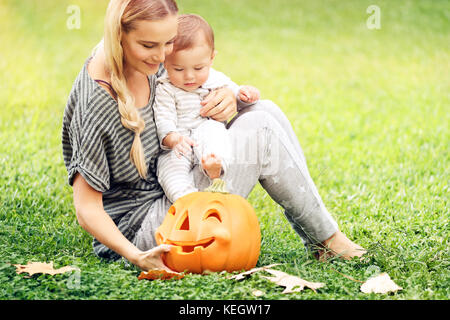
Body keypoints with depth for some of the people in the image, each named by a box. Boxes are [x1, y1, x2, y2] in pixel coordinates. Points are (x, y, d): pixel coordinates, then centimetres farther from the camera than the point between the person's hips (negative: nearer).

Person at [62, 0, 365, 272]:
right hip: (140, 231, -9)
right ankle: (325, 237, 1)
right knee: (260, 130, -18)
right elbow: (87, 209, -22)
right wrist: (136, 257, -35)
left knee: (265, 111, -3)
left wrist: (227, 97, -6)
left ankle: (317, 241, 2)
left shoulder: (147, 59, -4)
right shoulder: (95, 103, -26)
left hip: (165, 192, 9)